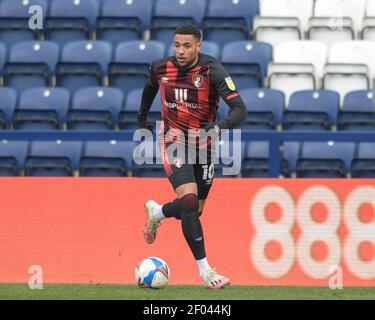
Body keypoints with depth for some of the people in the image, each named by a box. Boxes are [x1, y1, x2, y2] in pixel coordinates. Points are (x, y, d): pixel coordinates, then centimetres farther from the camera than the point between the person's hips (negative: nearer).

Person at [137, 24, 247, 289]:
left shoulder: (212, 71, -20)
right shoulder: (161, 68, -9)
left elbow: (240, 110, -28)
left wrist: (221, 125, -46)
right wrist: (143, 116, 25)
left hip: (203, 145, 1)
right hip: (175, 143, -1)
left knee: (194, 211, 12)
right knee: (189, 199, -22)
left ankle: (156, 213, 47)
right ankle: (205, 270, -18)